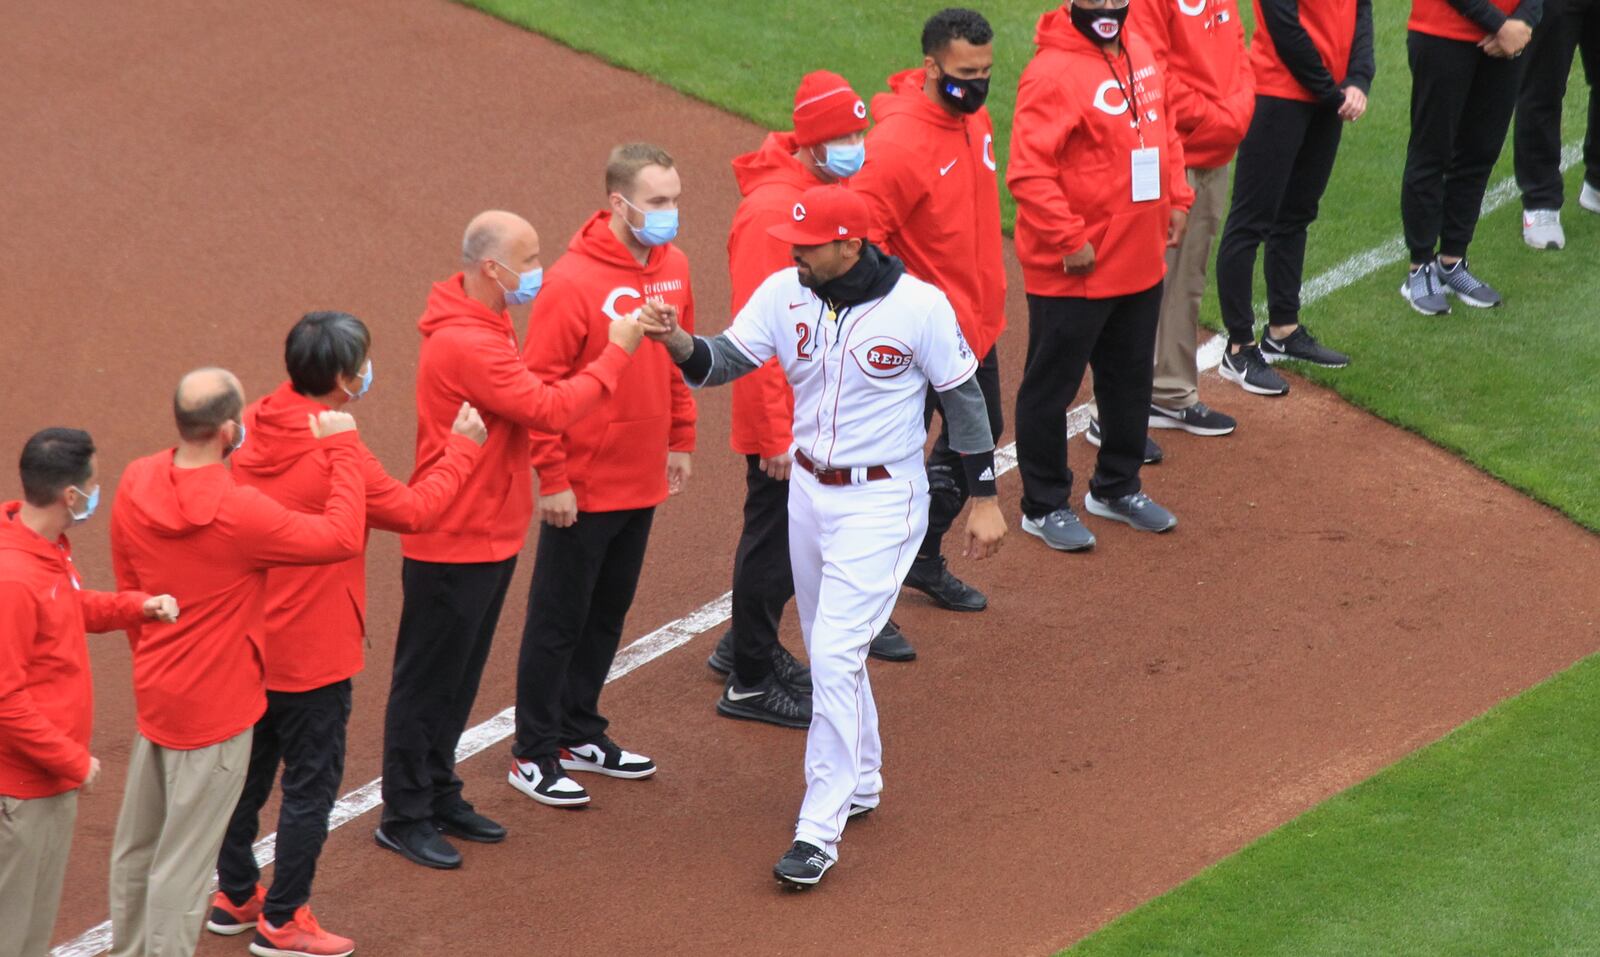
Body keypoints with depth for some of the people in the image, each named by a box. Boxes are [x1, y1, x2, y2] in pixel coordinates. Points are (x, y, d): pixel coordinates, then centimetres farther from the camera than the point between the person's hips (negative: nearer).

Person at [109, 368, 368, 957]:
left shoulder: (135, 484, -6)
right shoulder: (237, 512, -28)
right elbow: (342, 537, -20)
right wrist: (342, 447, -11)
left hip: (154, 689, 8)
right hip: (215, 705, -8)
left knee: (137, 842, 21)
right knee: (184, 858, 3)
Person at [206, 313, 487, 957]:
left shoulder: (254, 427, -4)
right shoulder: (339, 455, -24)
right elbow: (415, 510, -11)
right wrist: (461, 449, 1)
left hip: (247, 637, 7)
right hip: (312, 653, -7)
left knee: (249, 767, 20)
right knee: (311, 783, 6)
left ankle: (234, 896, 33)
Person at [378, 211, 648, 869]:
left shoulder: (485, 325, 10)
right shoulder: (465, 343, -25)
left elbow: (529, 396, 8)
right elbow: (551, 409, -25)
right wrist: (616, 353, -18)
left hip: (490, 536, 10)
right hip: (453, 545, -10)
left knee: (459, 678, 19)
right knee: (427, 681, 2)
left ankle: (438, 796, 31)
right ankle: (405, 817, 12)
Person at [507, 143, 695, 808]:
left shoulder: (673, 268, 2)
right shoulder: (574, 282, -20)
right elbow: (539, 386, -18)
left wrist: (680, 441, 15)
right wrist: (552, 479, -17)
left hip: (642, 482, 7)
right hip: (584, 489, -7)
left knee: (609, 611, 18)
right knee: (559, 620, 4)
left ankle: (578, 733, 32)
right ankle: (533, 755, 14)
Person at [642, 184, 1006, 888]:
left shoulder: (919, 306, -17)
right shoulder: (785, 294, -6)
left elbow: (962, 395, -7)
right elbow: (723, 361, -7)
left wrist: (985, 499, -3)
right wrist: (676, 339, -30)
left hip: (882, 499, -6)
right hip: (808, 488, 6)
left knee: (836, 653, -13)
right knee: (828, 650, 18)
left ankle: (819, 831, -9)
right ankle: (860, 784, 39)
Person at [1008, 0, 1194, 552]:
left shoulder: (1139, 55, 7)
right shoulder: (1052, 72, -20)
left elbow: (1163, 133, 21)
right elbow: (1029, 172, -25)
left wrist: (1175, 200, 12)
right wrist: (1068, 240, -24)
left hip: (1140, 263, 8)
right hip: (1071, 273, -8)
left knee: (1130, 380, 20)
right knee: (1052, 386, 5)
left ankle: (1117, 487, 37)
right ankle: (1044, 506, 16)